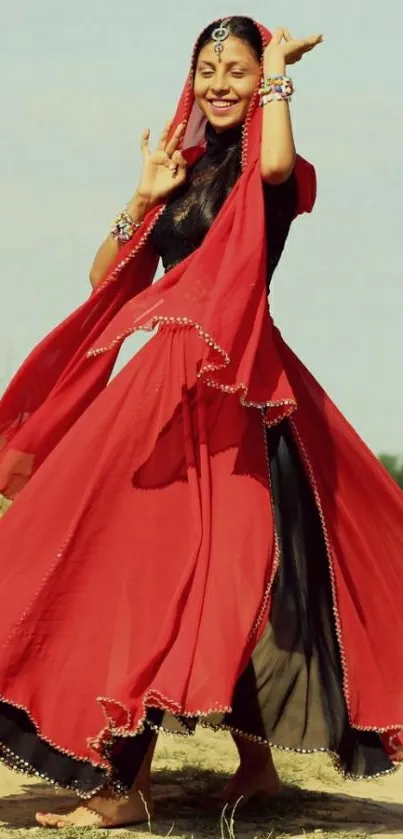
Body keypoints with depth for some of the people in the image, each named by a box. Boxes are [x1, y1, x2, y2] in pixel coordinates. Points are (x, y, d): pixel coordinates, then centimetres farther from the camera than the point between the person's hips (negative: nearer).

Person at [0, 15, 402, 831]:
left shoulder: (267, 175, 0)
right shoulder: (184, 170, 17)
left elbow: (279, 163, -27)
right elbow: (106, 280, 14)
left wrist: (279, 72, -11)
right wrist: (145, 199, 0)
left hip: (227, 390, -7)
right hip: (154, 382, 7)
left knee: (173, 564, -12)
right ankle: (254, 759, 16)